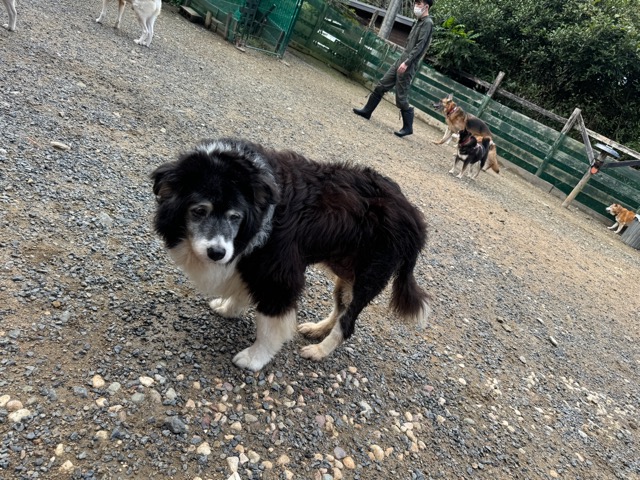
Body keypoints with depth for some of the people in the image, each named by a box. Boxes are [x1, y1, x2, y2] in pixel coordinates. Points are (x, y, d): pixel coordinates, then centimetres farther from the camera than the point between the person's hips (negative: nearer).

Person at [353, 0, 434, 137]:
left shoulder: (427, 23, -10)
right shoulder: (419, 21, 17)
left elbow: (420, 45, -19)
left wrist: (407, 63, -25)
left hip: (408, 65, -9)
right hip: (401, 60, 9)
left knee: (401, 97, -7)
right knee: (381, 85, 10)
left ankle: (408, 127, 3)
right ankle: (367, 110, 20)